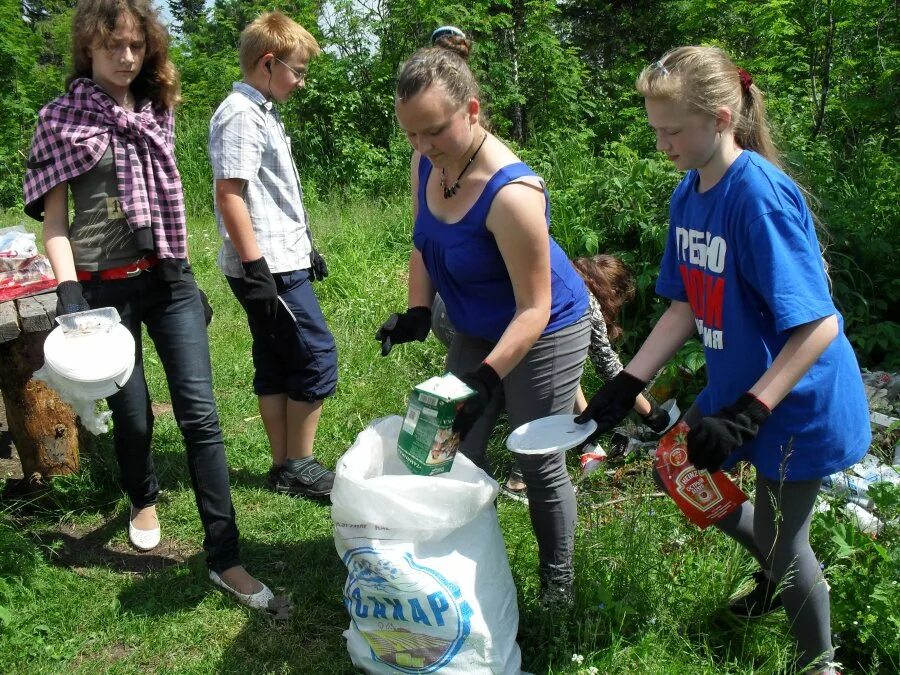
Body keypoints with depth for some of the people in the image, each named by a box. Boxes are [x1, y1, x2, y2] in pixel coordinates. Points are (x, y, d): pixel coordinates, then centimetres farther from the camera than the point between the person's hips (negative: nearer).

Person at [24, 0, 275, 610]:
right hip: (106, 288, -2)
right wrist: (69, 293, -17)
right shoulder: (63, 118, -2)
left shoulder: (156, 111, 10)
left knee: (199, 413, -6)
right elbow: (55, 220, -4)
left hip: (169, 279, 3)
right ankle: (144, 500, 43)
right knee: (132, 414, 10)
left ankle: (225, 558, -1)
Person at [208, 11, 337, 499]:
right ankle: (298, 468, 7)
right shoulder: (241, 114, -13)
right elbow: (229, 194, -19)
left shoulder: (263, 112, 17)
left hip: (280, 261, 10)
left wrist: (306, 249, 24)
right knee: (317, 357, -5)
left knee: (275, 364, 12)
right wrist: (254, 267, -22)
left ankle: (283, 467, 20)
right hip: (269, 267, -10)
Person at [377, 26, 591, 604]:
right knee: (460, 452, 12)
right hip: (477, 333, 7)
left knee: (540, 465, 6)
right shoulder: (427, 164, -10)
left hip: (543, 335, -7)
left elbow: (534, 308, -29)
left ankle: (557, 582, 28)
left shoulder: (511, 193, -33)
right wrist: (418, 312, -7)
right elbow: (426, 245, 6)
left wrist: (487, 376, -35)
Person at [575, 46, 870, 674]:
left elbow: (819, 326, -29)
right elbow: (685, 307, 3)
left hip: (797, 403, -8)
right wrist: (625, 386, -3)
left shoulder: (760, 196, -28)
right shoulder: (688, 196, -2)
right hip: (736, 387, 8)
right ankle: (783, 571, 46)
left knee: (780, 544, 8)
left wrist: (744, 416, -31)